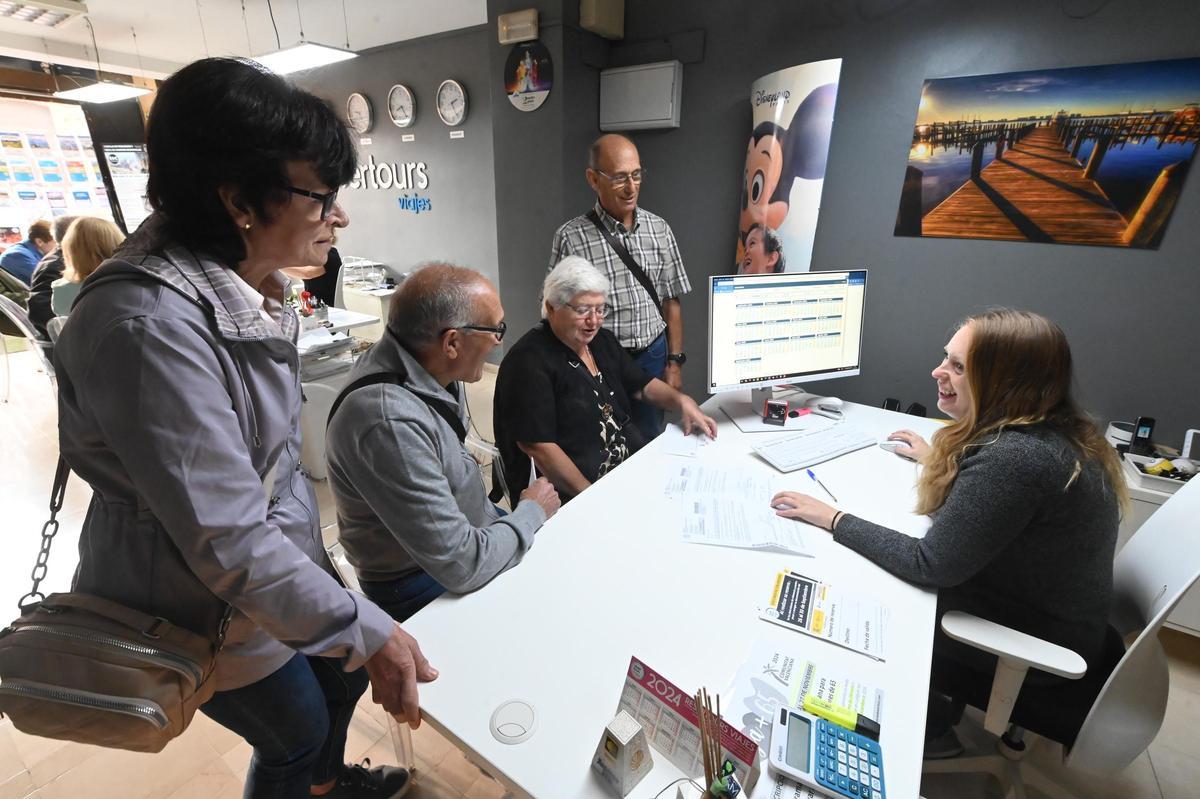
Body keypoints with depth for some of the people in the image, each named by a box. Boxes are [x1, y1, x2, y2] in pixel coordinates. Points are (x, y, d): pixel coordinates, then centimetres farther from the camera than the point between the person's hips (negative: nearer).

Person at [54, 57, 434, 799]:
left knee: (344, 678, 27)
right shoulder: (148, 325, -33)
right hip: (205, 603, -7)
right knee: (295, 736, 18)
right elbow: (227, 543, -32)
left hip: (283, 550, 8)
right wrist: (368, 631, -25)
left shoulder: (248, 285, -5)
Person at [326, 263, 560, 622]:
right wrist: (532, 511, -15)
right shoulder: (391, 423, -35)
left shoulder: (431, 371, -9)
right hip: (426, 584, -7)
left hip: (464, 532, 8)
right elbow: (461, 565, -31)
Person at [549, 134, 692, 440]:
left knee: (650, 443, 16)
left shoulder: (659, 229, 3)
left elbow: (671, 301, 7)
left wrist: (674, 362, 4)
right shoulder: (571, 238, -9)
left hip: (653, 357, 4)